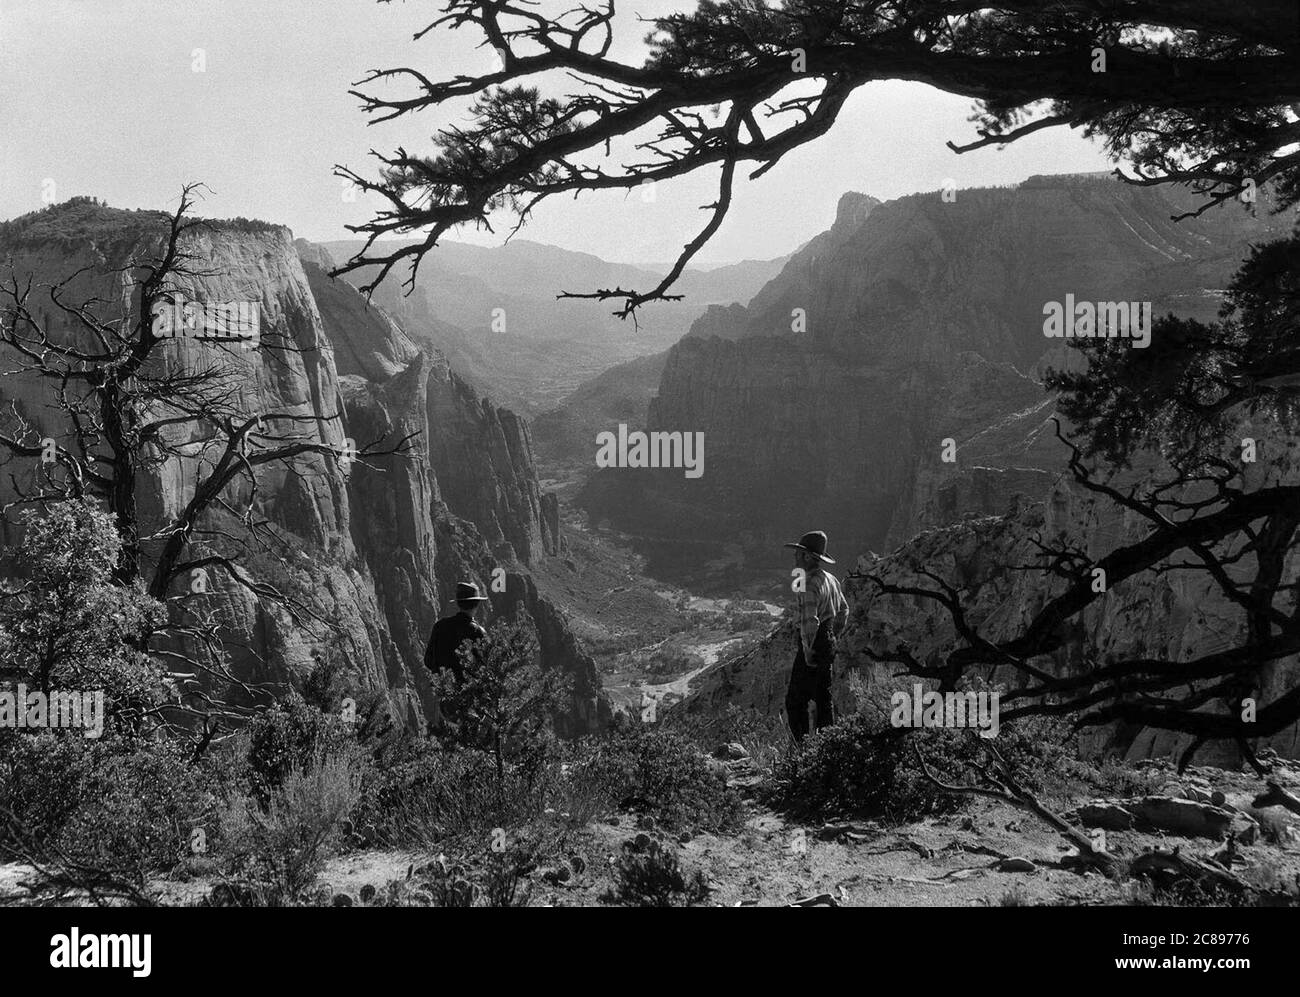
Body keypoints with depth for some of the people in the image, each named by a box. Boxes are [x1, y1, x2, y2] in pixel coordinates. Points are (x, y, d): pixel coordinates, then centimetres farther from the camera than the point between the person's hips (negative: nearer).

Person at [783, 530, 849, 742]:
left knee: (795, 701, -5)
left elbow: (809, 621, -28)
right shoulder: (831, 579, 10)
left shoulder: (809, 586, -21)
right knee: (823, 697, 17)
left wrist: (807, 650, -19)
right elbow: (844, 609, 22)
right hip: (828, 644, 10)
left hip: (813, 646, -10)